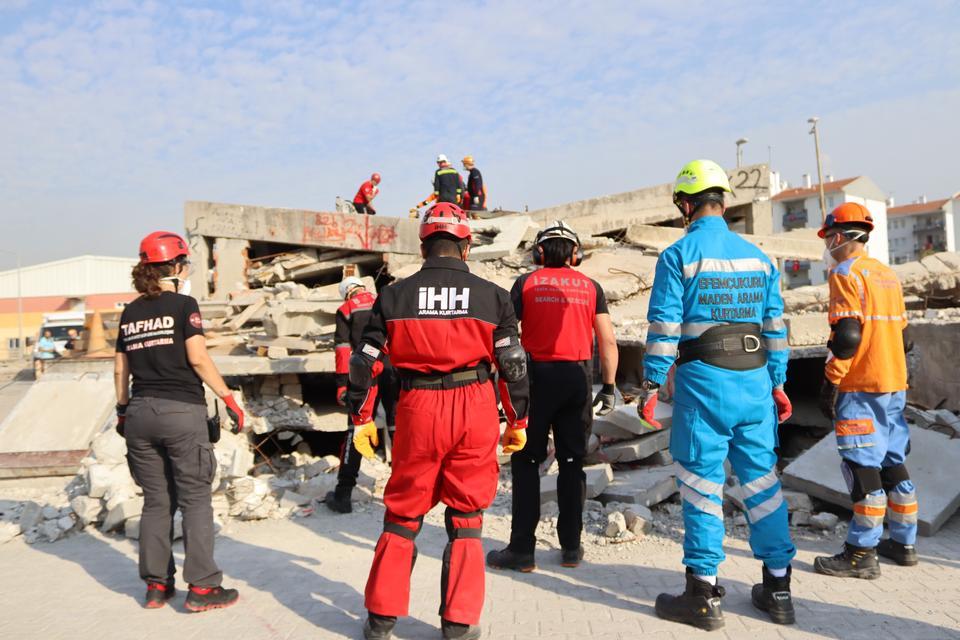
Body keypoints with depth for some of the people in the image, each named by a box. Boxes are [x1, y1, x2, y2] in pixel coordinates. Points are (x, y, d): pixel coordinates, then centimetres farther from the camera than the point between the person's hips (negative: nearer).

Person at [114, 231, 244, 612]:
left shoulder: (130, 312, 11)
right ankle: (202, 587, 6)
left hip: (141, 413, 6)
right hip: (181, 411, -6)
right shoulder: (183, 305, -6)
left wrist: (123, 410, 24)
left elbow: (120, 369, 13)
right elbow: (198, 358, -13)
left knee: (157, 501, 14)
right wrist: (229, 399, -8)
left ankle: (157, 585, 20)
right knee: (195, 499, 3)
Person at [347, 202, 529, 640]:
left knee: (403, 513, 16)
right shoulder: (491, 296, 0)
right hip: (475, 411, 0)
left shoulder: (394, 296, 1)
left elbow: (364, 361, 3)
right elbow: (513, 365, 1)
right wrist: (518, 422, 12)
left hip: (417, 411, 1)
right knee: (466, 516, 13)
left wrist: (361, 419, 14)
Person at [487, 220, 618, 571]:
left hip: (537, 374, -2)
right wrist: (609, 387, 9)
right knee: (572, 462, 12)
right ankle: (571, 546, 18)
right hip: (578, 377, 2)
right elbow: (608, 341, 2)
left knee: (526, 462, 5)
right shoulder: (590, 286, 8)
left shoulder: (526, 283, 3)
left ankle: (522, 548, 6)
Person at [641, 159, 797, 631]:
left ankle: (703, 594, 9)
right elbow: (775, 327, 12)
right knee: (761, 480, 13)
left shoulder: (678, 255, -5)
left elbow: (664, 328, -9)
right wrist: (777, 383, 18)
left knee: (702, 484, 2)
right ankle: (778, 589, 22)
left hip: (704, 381, -5)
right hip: (754, 381, 5)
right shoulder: (757, 256, 12)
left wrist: (650, 386, -4)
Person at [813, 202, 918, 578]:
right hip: (895, 385, 9)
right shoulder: (888, 275, 15)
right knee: (894, 463, 15)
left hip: (860, 389, -9)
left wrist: (830, 383, -15)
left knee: (862, 467, -5)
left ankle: (862, 554, 0)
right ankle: (903, 544, 25)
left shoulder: (846, 273, -11)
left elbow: (846, 335, -20)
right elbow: (898, 327, 19)